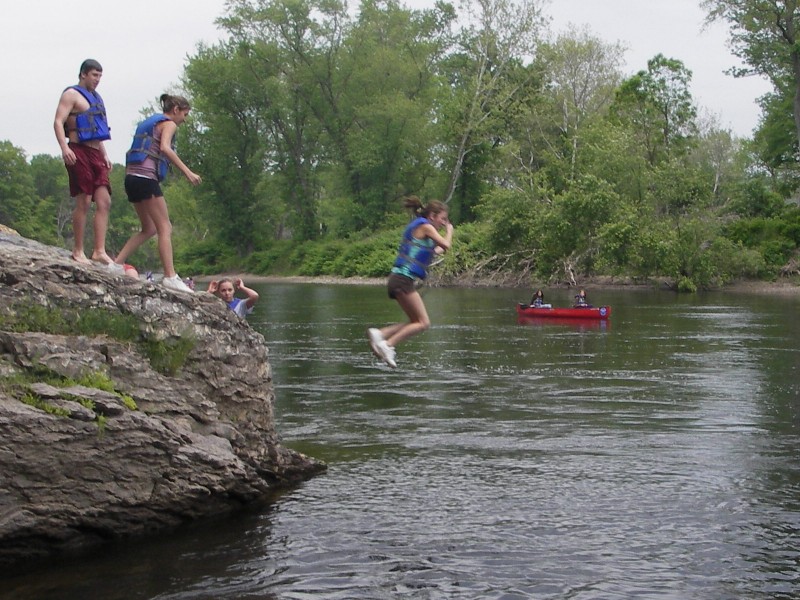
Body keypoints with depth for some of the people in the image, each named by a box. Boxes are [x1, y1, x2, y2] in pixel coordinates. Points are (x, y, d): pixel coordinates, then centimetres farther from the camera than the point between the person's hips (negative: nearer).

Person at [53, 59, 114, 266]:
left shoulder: (96, 97, 23)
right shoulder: (71, 94, -2)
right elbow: (58, 122, -12)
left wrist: (105, 155, 23)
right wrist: (64, 147, -26)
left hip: (96, 154, 8)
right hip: (79, 152, -8)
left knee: (104, 201, -3)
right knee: (84, 202, -10)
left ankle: (99, 251, -5)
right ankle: (78, 251, -3)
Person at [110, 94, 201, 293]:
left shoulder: (149, 122, 26)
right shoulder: (169, 123, 0)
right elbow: (165, 148, -18)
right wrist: (187, 172, -22)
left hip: (132, 177, 9)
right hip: (146, 177, -9)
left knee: (149, 228, 17)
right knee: (165, 228, -10)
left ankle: (117, 263, 12)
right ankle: (170, 276, -17)